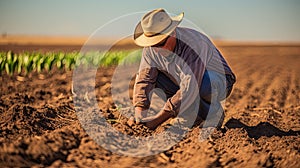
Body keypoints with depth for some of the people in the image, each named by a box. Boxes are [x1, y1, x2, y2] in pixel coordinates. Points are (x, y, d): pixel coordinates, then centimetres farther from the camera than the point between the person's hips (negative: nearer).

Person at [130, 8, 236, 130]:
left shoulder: (194, 44, -35)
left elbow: (190, 89, -41)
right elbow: (144, 80, -17)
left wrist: (157, 120, -42)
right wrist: (140, 115, -34)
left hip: (219, 82, -6)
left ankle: (214, 112, -8)